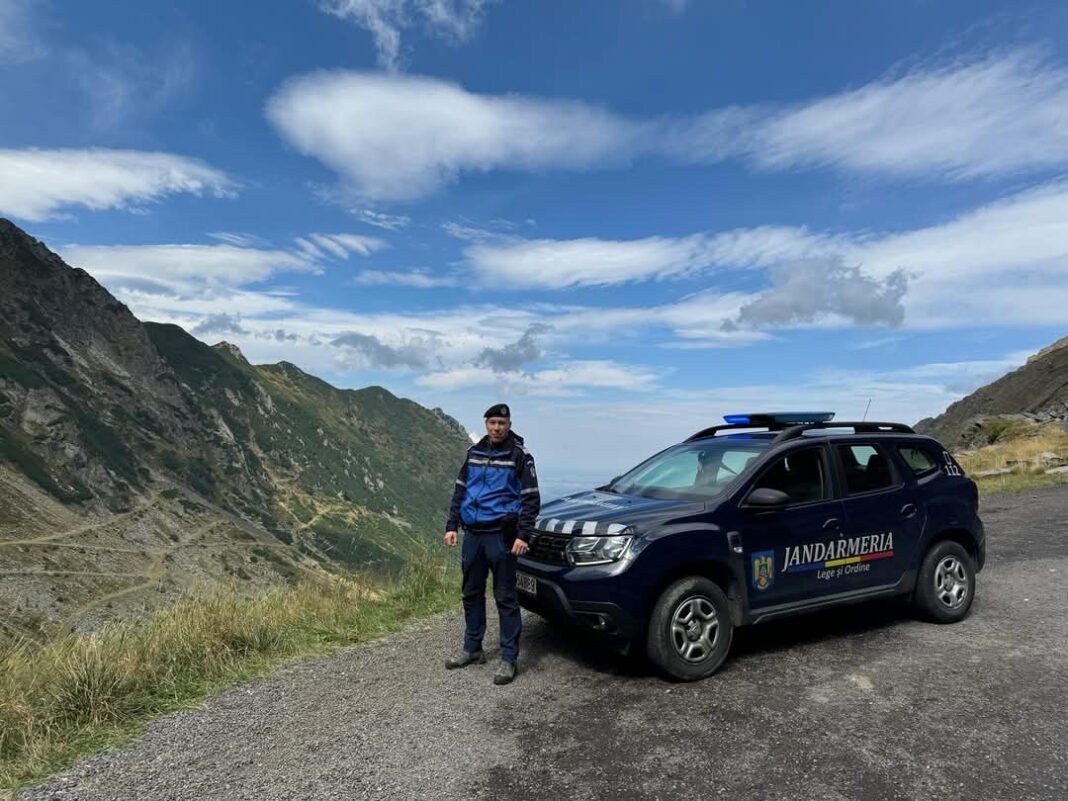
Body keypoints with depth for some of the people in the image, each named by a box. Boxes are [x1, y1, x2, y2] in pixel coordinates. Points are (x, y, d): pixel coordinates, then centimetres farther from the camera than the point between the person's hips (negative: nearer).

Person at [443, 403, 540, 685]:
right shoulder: (474, 452, 10)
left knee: (505, 597, 0)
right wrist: (451, 526, 9)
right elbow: (460, 490, 15)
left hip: (500, 535, -5)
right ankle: (472, 648, 30)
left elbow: (531, 499, -7)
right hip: (472, 534, 6)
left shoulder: (519, 456, -6)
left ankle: (509, 659, 9)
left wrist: (523, 535, -15)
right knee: (471, 594, 15)